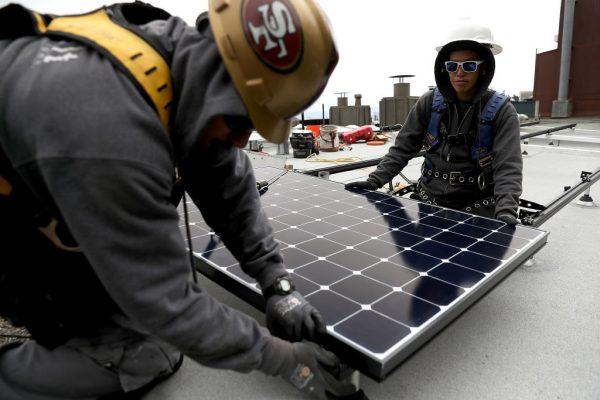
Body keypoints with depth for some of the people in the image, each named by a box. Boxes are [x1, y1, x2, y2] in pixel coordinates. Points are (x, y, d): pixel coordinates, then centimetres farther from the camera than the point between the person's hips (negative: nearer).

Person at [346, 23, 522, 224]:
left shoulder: (501, 111, -7)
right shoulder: (429, 103, -1)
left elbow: (508, 167, -16)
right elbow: (402, 148, 1)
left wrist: (505, 212, -33)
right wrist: (374, 181, -11)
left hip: (478, 206, -2)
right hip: (430, 200, 2)